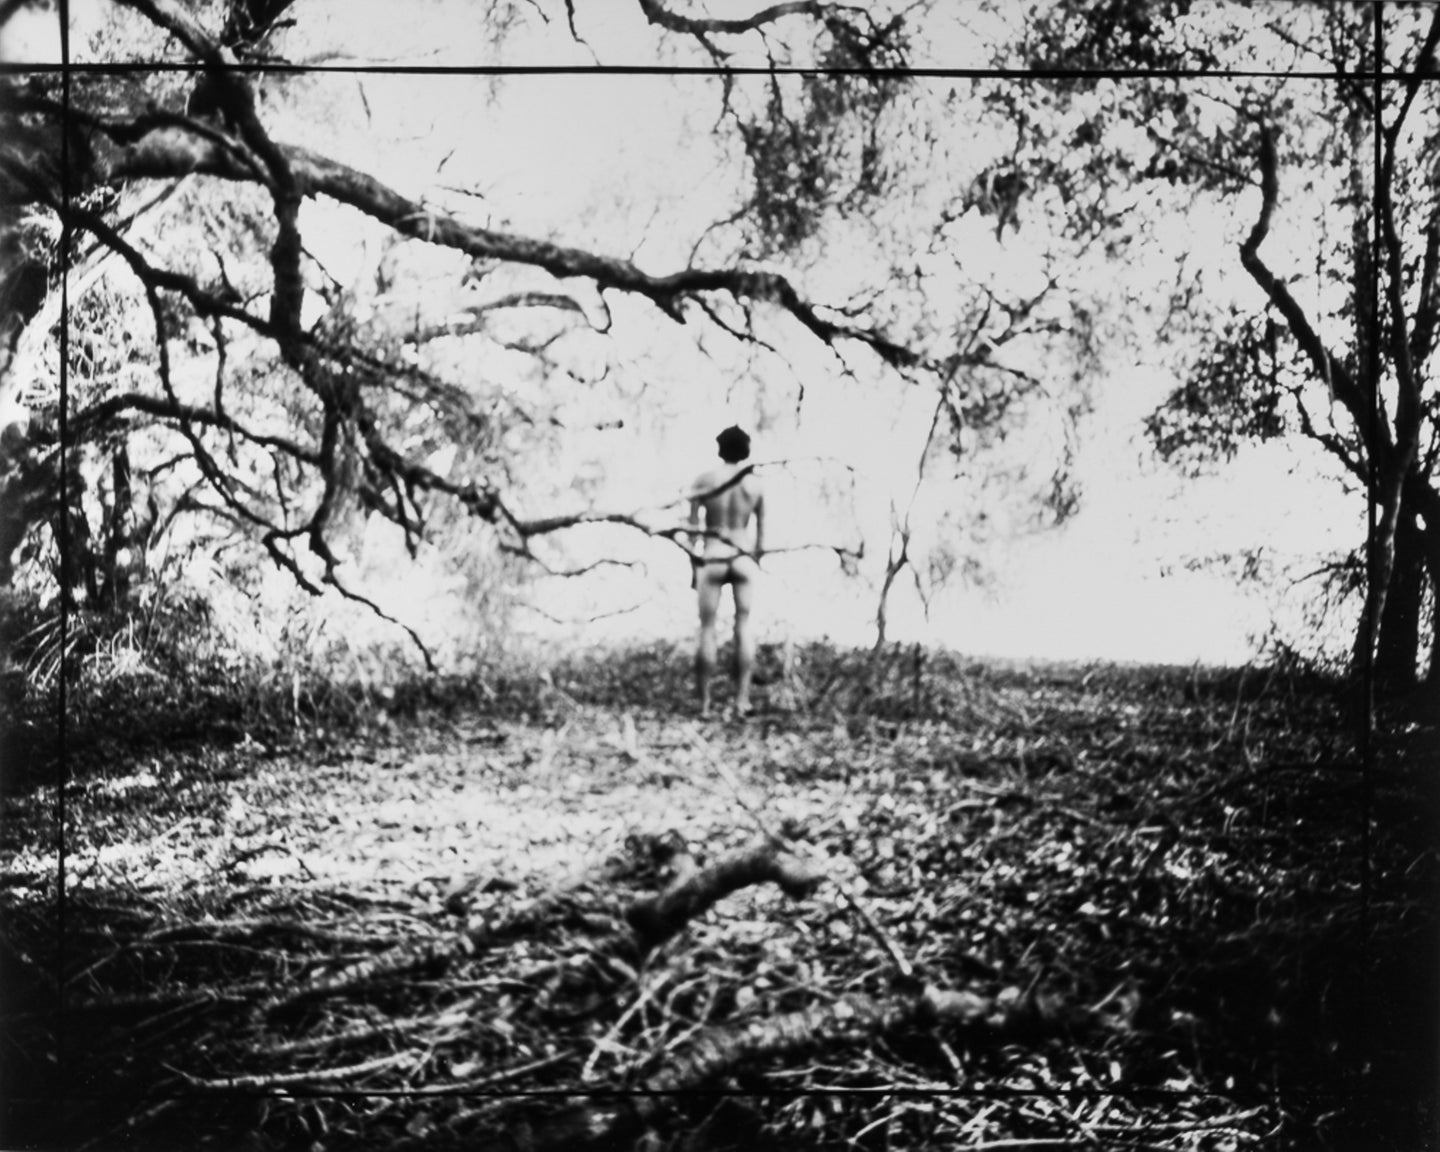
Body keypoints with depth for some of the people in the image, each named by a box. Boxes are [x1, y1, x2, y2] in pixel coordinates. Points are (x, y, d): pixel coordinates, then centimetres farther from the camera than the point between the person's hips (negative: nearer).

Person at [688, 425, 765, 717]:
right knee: (743, 626, 6)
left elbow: (693, 528, 0)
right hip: (744, 559, 1)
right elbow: (761, 532, 7)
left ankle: (704, 703, 5)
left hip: (712, 559, -1)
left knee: (707, 630, 4)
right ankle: (742, 699, -1)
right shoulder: (755, 485, 2)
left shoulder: (704, 481, -2)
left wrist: (694, 565, 8)